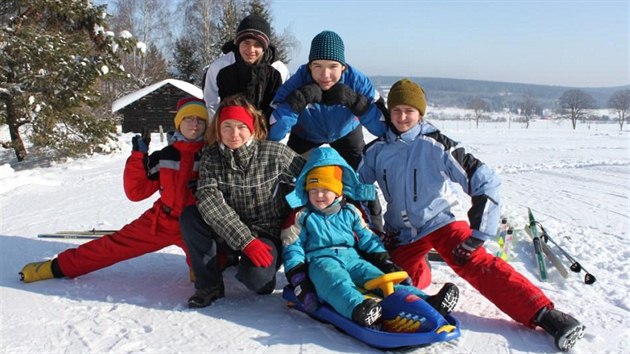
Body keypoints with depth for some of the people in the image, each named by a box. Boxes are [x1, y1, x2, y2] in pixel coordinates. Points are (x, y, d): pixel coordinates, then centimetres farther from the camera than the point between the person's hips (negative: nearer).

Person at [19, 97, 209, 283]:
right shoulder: (163, 157, 1)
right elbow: (136, 192, 0)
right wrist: (139, 157, -8)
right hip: (162, 221, 2)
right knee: (116, 244, 1)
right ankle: (59, 266, 16)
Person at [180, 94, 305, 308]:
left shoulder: (274, 153, -14)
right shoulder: (211, 156, -6)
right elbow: (209, 200, -20)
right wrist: (245, 241, -30)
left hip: (268, 233, -3)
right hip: (228, 234, 3)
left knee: (255, 278, -32)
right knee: (189, 217, -22)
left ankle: (264, 268, 7)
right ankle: (209, 285, -11)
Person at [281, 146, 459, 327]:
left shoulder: (350, 212, 21)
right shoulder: (300, 217, 10)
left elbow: (367, 239, 21)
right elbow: (292, 249, 5)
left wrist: (385, 262, 9)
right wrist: (298, 279, -7)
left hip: (352, 259, 4)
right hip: (321, 261, -4)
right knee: (337, 282, -39)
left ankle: (425, 303, -40)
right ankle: (357, 308, -71)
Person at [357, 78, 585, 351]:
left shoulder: (436, 145, -13)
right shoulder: (376, 150, -2)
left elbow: (485, 181, -16)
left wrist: (478, 233, -20)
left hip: (441, 220, -3)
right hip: (402, 233, 4)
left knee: (476, 264, -25)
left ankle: (544, 315, -31)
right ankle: (419, 269, 20)